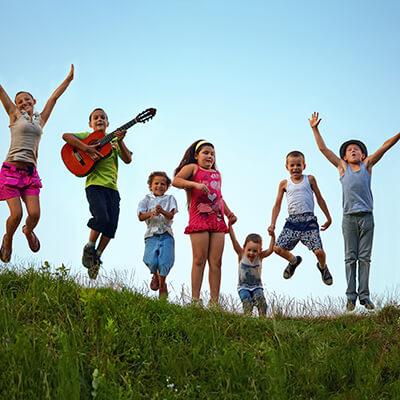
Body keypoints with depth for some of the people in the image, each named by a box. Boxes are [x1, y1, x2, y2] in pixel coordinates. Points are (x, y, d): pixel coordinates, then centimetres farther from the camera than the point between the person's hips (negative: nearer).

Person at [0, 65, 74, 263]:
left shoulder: (40, 119, 18)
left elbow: (54, 98, 23)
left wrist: (69, 79, 27)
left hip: (30, 172, 3)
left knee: (34, 214, -8)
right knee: (16, 214, -12)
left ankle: (28, 231, 27)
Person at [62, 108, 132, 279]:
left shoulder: (113, 139, 19)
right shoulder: (88, 136, 9)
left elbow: (128, 159, 6)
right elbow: (66, 136, -9)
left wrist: (120, 142, -9)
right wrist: (86, 148, -18)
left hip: (112, 187, 4)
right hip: (94, 184, -4)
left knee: (111, 225, -4)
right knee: (102, 218, -23)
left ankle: (97, 257, 12)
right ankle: (89, 248, 1)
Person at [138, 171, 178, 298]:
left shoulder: (169, 199, 10)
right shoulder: (146, 200, 10)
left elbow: (171, 216, -4)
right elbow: (141, 217, 1)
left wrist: (162, 211, -25)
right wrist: (150, 214, -19)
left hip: (166, 235, 0)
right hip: (152, 234, 0)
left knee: (165, 261, -13)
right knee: (151, 261, -16)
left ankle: (162, 283, 15)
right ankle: (155, 275, 20)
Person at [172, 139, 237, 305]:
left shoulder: (216, 173, 25)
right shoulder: (192, 168, 7)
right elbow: (176, 181, -8)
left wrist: (229, 212, 22)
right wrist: (195, 184, -21)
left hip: (217, 219, 5)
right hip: (199, 217, -5)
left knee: (216, 261, -1)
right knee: (199, 260, -7)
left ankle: (214, 301, -1)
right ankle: (195, 299, -6)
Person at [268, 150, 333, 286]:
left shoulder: (310, 179, 8)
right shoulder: (284, 184, 11)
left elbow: (319, 199, 15)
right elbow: (277, 205, 16)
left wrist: (328, 218, 18)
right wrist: (272, 224, 8)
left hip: (309, 220, -2)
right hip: (292, 221, 2)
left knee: (319, 251, -13)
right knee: (278, 248, -9)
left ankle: (323, 267, 24)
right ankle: (293, 261, 24)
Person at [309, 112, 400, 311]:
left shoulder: (367, 165, 10)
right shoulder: (342, 167, 9)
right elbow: (323, 149, 9)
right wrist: (315, 129, 5)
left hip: (366, 216, 0)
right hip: (349, 217, 0)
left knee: (364, 257, 2)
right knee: (350, 257, 2)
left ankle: (364, 295, 5)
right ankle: (351, 295, 4)